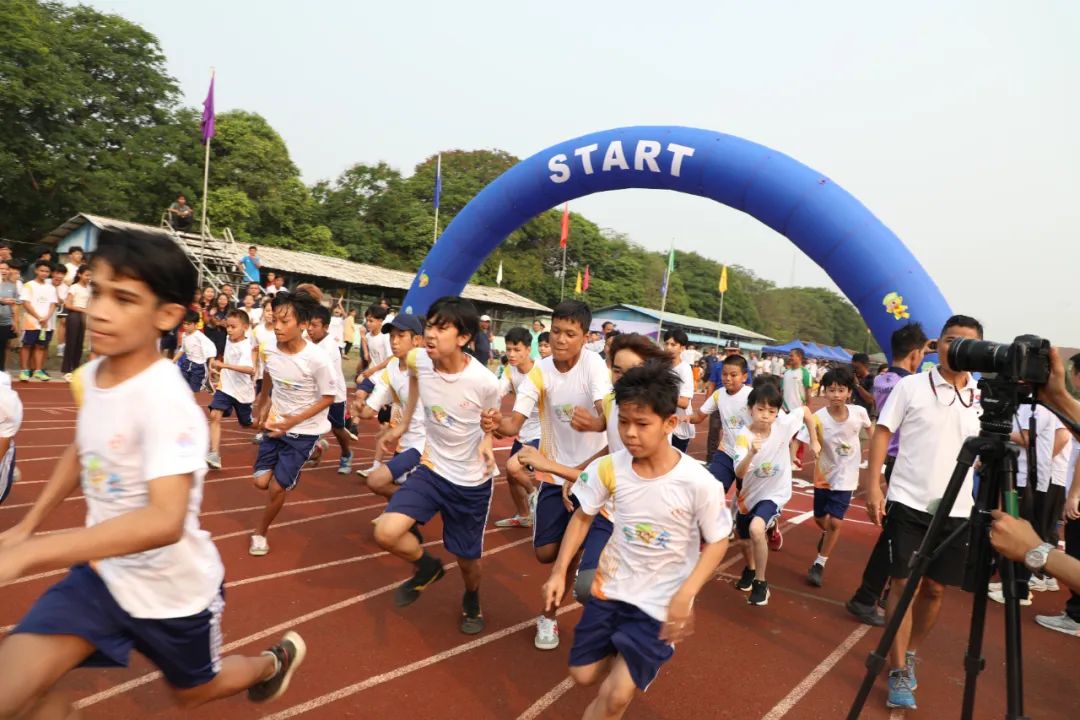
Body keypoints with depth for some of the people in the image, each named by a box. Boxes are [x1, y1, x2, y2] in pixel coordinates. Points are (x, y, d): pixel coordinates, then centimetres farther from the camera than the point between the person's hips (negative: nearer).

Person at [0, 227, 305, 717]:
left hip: (172, 589, -5)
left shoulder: (166, 401, -30)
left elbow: (165, 521, -40)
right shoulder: (90, 377, -6)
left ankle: (275, 661, 51)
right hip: (101, 572, 6)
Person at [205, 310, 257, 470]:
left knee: (247, 423, 12)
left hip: (242, 390, -5)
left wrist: (224, 365, -45)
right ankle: (214, 455, -17)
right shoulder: (228, 341, 1)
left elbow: (250, 369, -40)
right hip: (225, 387, 5)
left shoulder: (247, 346, -22)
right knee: (215, 415, -15)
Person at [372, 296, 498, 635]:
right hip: (432, 467, 3)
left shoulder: (484, 382, -27)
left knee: (467, 558, 14)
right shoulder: (418, 361, -17)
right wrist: (401, 426, 14)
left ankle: (472, 600, 51)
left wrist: (487, 442, -22)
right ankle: (427, 566, 18)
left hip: (472, 480, -3)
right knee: (386, 533, -16)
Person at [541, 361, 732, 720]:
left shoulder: (698, 483, -24)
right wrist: (559, 571, -3)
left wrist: (684, 596, -19)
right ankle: (644, 661, 40)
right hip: (610, 588, 4)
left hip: (661, 602, -3)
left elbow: (717, 542, -10)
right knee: (583, 675, 15)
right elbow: (583, 517, 1)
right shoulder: (608, 468, -15)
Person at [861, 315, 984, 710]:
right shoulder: (911, 386, -4)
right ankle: (898, 673, 9)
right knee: (904, 584, -1)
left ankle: (909, 654, 33)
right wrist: (873, 486, -10)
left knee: (935, 589, 12)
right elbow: (882, 433, -3)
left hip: (957, 510, 3)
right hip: (908, 503, -3)